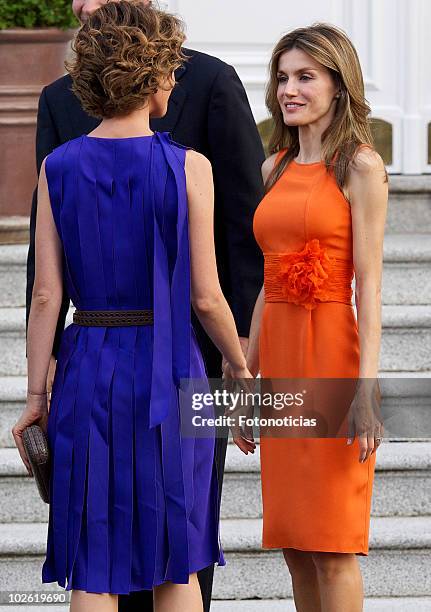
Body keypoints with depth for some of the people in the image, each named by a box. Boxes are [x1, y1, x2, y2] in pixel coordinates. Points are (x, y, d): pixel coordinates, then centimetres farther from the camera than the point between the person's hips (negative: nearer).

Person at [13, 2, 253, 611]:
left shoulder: (59, 167, -1)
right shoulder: (187, 167, -8)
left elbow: (46, 296, -1)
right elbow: (206, 297, -6)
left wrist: (36, 394, 6)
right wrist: (240, 367, 10)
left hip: (88, 370, 2)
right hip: (169, 370, -2)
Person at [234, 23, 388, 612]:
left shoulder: (360, 166, -5)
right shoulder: (276, 167, 14)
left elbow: (369, 284, -11)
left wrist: (366, 391, -17)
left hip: (333, 353, -7)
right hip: (280, 356, 7)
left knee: (332, 548, -5)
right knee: (295, 546, 9)